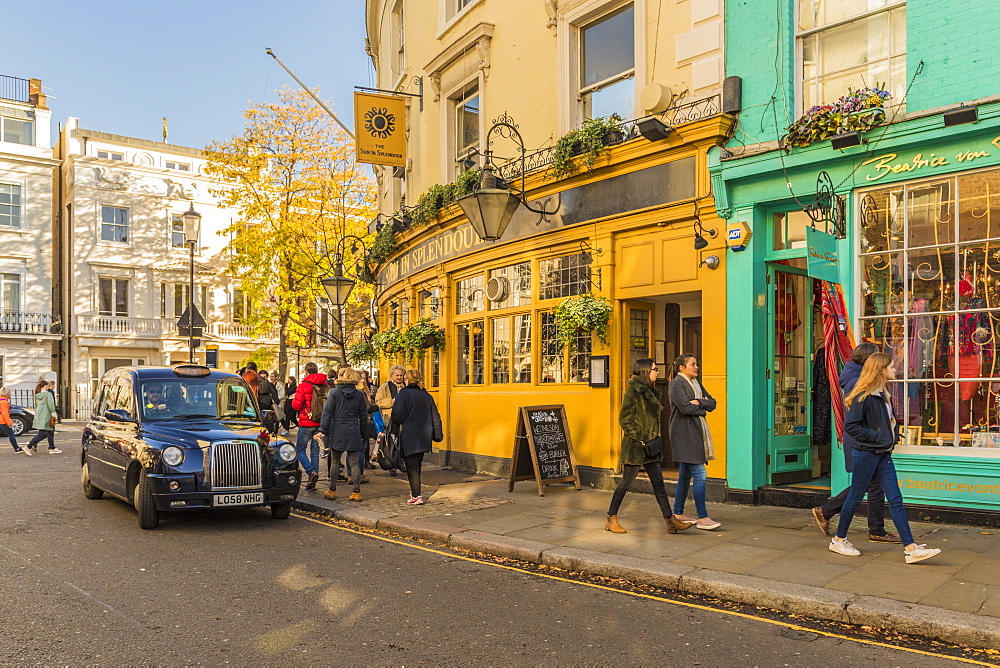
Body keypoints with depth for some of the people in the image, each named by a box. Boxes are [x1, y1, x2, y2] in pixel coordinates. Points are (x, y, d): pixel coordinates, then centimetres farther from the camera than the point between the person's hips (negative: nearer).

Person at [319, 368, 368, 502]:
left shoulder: (334, 393, -5)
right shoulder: (359, 395, 2)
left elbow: (327, 413, -7)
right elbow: (363, 416, 8)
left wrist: (323, 430, -2)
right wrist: (362, 433, 17)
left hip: (337, 433, -2)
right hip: (354, 433, 2)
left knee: (335, 462, 10)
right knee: (354, 463, 4)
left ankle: (332, 491, 16)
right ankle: (356, 492, 4)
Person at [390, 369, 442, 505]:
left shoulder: (403, 394, -11)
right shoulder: (427, 395, 6)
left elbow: (397, 417, -15)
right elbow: (435, 417, 8)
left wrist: (391, 416, 7)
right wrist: (438, 435, 16)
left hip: (409, 437, -5)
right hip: (424, 437, 5)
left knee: (412, 467, 1)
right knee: (417, 465, 18)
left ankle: (417, 496, -3)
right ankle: (414, 492, 26)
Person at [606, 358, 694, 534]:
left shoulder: (651, 392, 13)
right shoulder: (633, 391, -14)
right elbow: (625, 419, -16)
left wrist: (655, 438, 13)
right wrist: (641, 438, -17)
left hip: (650, 446, 8)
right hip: (635, 446, -8)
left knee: (658, 483, 8)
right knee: (626, 483, 0)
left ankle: (670, 520, 11)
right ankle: (611, 519, 12)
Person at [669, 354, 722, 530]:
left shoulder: (696, 383, 19)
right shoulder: (676, 384, -8)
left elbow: (712, 403, 10)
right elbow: (685, 407, -20)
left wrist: (698, 402, -9)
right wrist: (702, 409, -3)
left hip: (696, 432, 9)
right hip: (684, 432, -9)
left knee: (685, 475, 12)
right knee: (699, 474, -11)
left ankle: (678, 514, 19)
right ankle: (702, 518, -8)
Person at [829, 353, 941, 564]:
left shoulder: (885, 395, 13)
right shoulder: (863, 396, -15)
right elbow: (850, 426, -19)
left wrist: (893, 437, 9)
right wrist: (877, 437, -18)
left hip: (884, 454, 8)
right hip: (866, 453, -8)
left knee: (895, 500, 3)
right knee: (855, 497, 2)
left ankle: (911, 548, 2)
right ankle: (838, 540, 17)